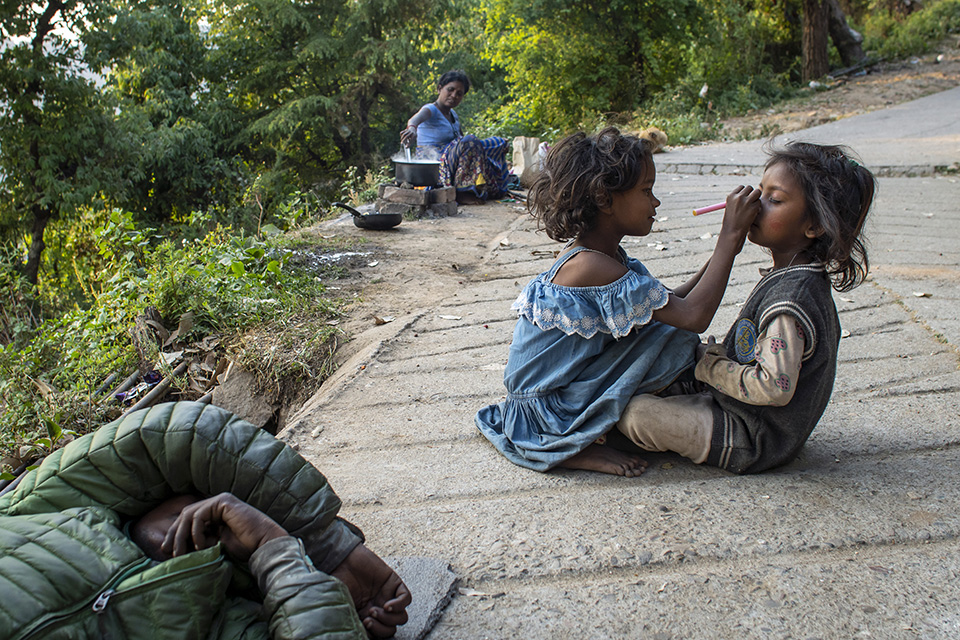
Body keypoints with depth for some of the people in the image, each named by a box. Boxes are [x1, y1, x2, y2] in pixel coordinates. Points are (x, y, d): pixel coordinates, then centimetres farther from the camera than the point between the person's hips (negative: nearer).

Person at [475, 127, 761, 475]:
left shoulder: (607, 255, 6)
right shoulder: (593, 266, -26)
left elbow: (674, 302, 10)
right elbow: (693, 316, -29)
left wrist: (725, 248, 2)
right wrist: (730, 236, -24)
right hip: (545, 415, -10)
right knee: (672, 336, -16)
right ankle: (580, 450, -11)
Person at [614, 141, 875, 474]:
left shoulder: (789, 299, -29)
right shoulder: (795, 279, 3)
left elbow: (774, 387, -33)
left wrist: (710, 367, -20)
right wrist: (715, 356, 1)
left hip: (753, 442, -10)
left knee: (637, 412, -15)